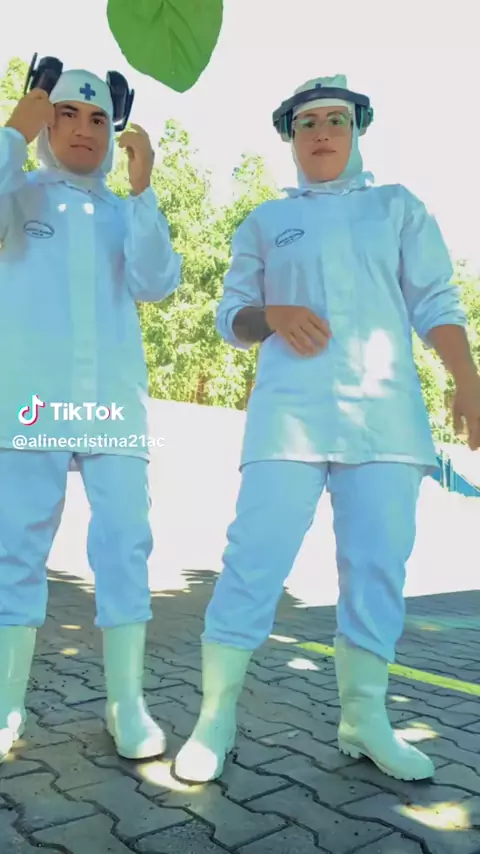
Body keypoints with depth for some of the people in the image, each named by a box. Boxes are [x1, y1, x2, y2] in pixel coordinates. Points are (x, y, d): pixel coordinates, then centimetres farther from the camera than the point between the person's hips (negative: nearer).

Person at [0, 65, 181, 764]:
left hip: (114, 401, 2)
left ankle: (126, 701, 5)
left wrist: (141, 188, -4)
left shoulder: (126, 213, 19)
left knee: (124, 545, -2)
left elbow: (158, 284, 2)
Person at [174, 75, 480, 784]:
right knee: (256, 559, -8)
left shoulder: (399, 207, 17)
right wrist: (272, 316, -8)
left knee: (378, 566, 1)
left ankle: (364, 719, 15)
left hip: (385, 410, 2)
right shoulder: (266, 221, 17)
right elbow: (231, 315, 14)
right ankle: (216, 718, 3)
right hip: (291, 410, -1)